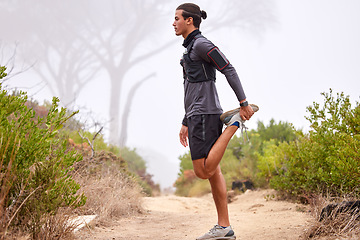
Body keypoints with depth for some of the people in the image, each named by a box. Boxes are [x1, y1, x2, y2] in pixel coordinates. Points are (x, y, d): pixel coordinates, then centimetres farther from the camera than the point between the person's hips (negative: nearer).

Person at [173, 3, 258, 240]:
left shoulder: (201, 44, -7)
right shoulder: (191, 48, 24)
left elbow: (229, 70, -15)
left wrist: (243, 102, -22)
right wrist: (186, 123, 25)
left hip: (205, 115, -10)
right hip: (198, 116, 10)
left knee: (204, 171, -13)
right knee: (212, 171, 6)